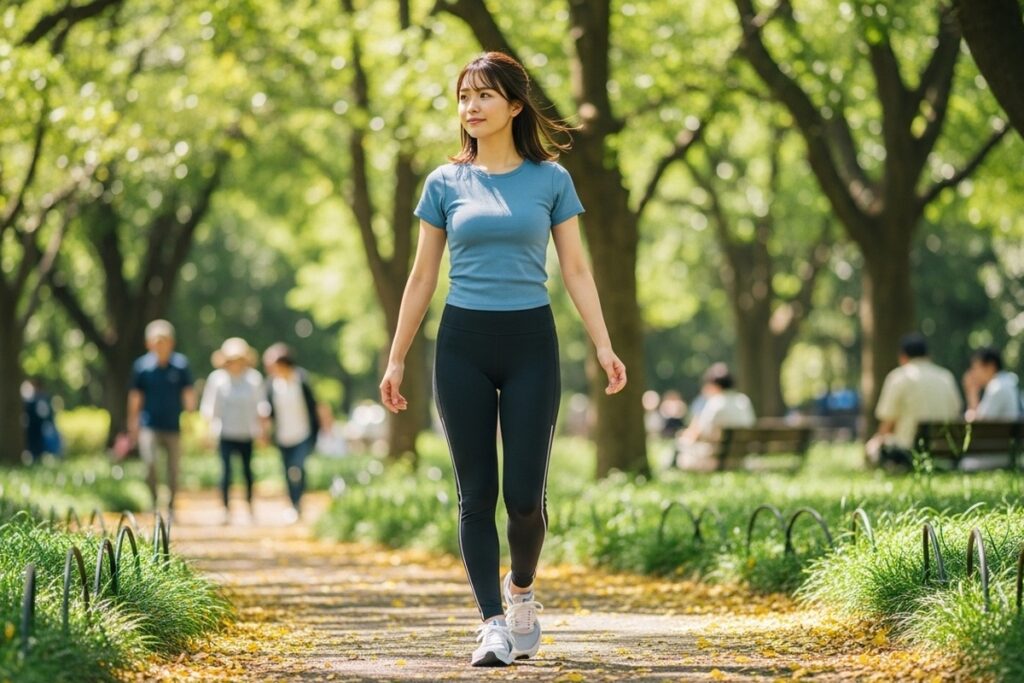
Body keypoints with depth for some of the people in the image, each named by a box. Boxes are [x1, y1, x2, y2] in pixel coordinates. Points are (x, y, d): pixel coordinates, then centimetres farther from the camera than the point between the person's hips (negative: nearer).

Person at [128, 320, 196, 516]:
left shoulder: (181, 364, 0)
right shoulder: (142, 365, 0)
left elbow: (188, 393, 4)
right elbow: (135, 396, 7)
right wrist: (133, 424, 7)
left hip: (173, 426, 1)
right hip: (149, 425, -1)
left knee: (173, 469, 5)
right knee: (149, 463, -18)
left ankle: (171, 507, 21)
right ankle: (154, 501, 1)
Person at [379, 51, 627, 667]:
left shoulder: (550, 179, 3)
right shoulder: (446, 184, 6)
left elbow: (577, 270, 3)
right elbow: (422, 278, 10)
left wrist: (604, 346, -7)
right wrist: (396, 360, 8)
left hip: (530, 343, -1)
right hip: (463, 345, 1)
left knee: (524, 493, -4)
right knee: (477, 493, -1)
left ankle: (521, 590, 24)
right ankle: (493, 624, 4)